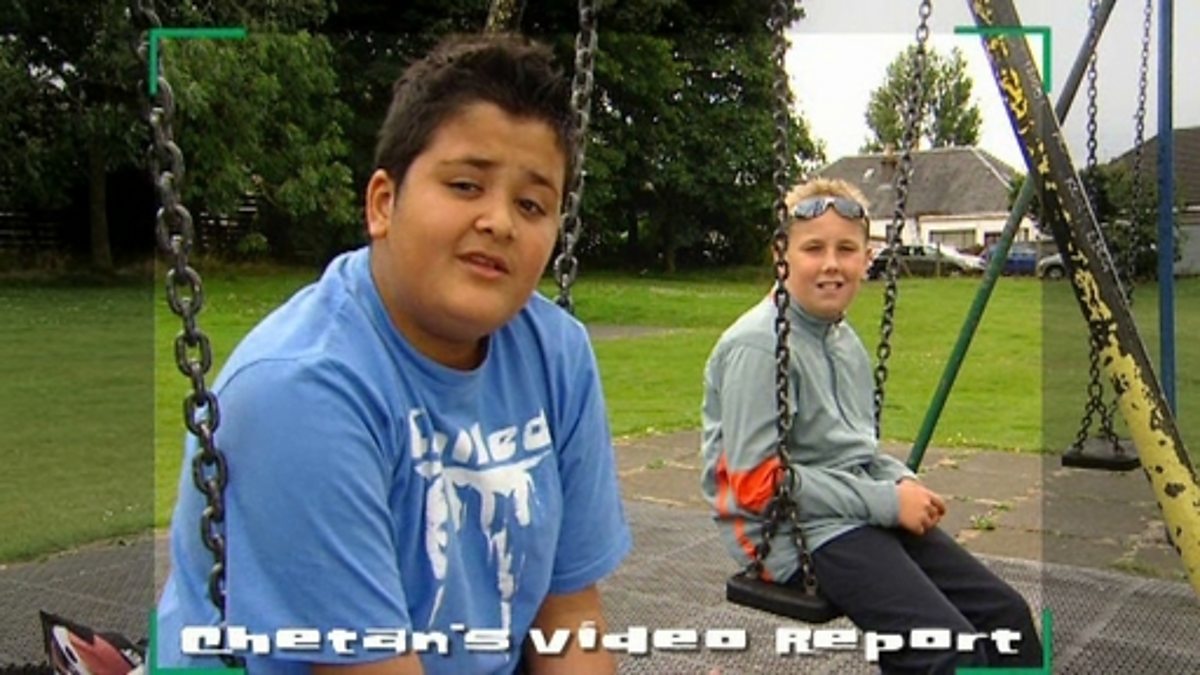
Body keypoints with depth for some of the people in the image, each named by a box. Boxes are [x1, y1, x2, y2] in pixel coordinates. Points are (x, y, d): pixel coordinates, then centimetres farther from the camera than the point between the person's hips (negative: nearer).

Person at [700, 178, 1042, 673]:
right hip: (795, 535, -9)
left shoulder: (845, 339, 12)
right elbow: (756, 482, -19)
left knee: (1004, 611, 2)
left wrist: (905, 483, 1)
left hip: (863, 517, 9)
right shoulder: (757, 345, -16)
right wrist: (885, 501, -16)